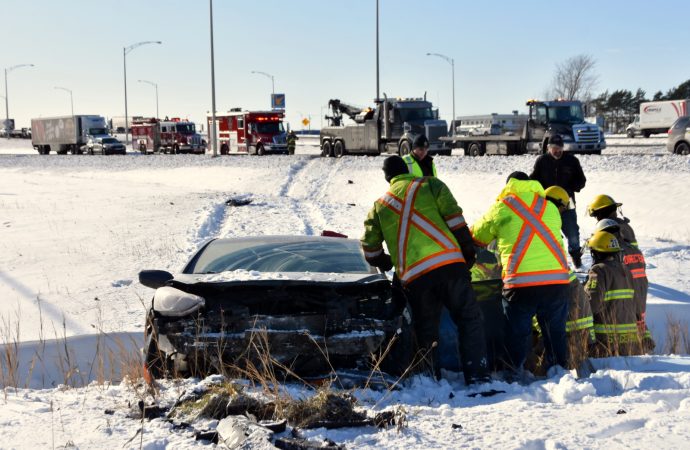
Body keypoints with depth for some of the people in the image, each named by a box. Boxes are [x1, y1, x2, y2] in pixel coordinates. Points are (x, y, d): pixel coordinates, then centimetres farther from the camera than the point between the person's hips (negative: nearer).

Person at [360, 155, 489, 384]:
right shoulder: (431, 185, 15)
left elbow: (370, 249, 24)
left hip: (413, 276, 3)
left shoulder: (379, 205, 23)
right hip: (448, 263, -2)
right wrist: (468, 250, 12)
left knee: (426, 331, 14)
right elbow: (454, 218, 4)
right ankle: (478, 378, -10)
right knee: (470, 319, 1)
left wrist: (388, 264, 42)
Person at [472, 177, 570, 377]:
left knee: (517, 332, 7)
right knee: (556, 331, 16)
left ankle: (514, 374, 8)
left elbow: (477, 238, 18)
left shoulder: (501, 207, 7)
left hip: (520, 280, -3)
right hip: (557, 278, 3)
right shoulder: (550, 208, 15)